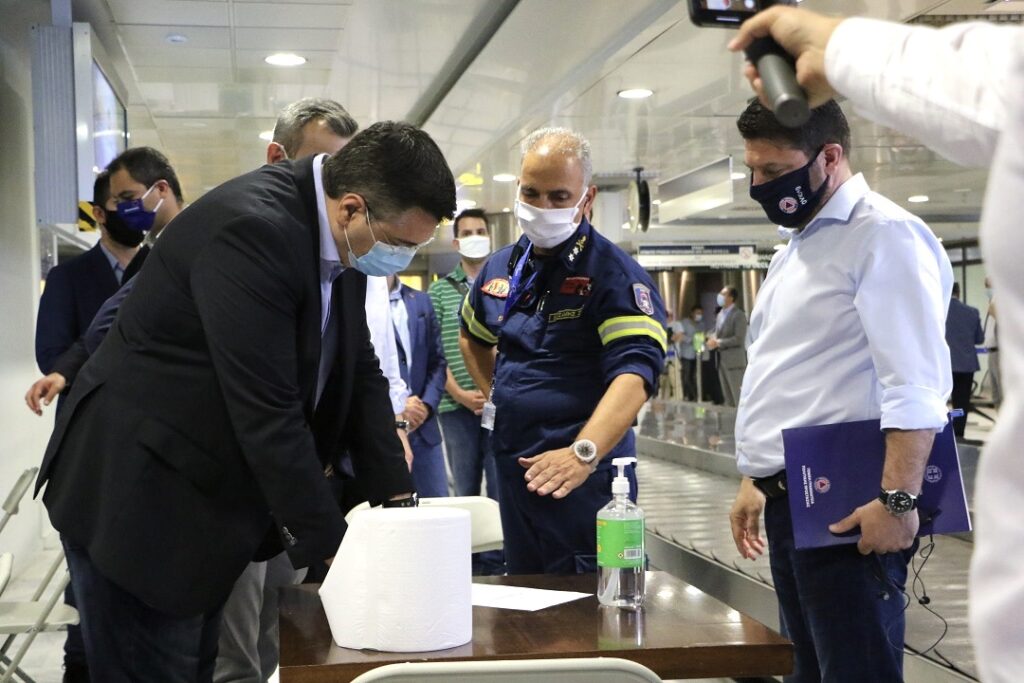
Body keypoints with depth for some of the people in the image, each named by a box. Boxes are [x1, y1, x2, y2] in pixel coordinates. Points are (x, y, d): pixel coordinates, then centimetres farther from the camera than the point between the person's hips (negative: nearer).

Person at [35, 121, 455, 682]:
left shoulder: (338, 237, 0)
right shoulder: (252, 229, -27)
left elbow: (361, 373, 7)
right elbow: (265, 410, -27)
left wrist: (398, 503, 1)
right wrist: (330, 546, -19)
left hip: (204, 497, 9)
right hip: (136, 501, -9)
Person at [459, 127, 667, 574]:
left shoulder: (615, 273, -13)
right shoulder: (500, 268, 10)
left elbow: (635, 371, -27)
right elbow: (472, 336, 30)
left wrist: (583, 453, -40)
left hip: (585, 475, -7)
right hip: (512, 468, 7)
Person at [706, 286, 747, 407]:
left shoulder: (738, 315, -10)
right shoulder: (720, 315, 15)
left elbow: (739, 339, -16)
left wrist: (718, 342, -16)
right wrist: (713, 340, -1)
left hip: (734, 360, -8)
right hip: (721, 359, 8)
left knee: (738, 396, -7)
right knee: (727, 396, 12)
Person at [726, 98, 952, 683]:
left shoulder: (883, 235, -10)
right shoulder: (797, 248, 19)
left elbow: (915, 385, -19)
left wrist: (898, 500, -25)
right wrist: (755, 481, 20)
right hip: (789, 501, 9)